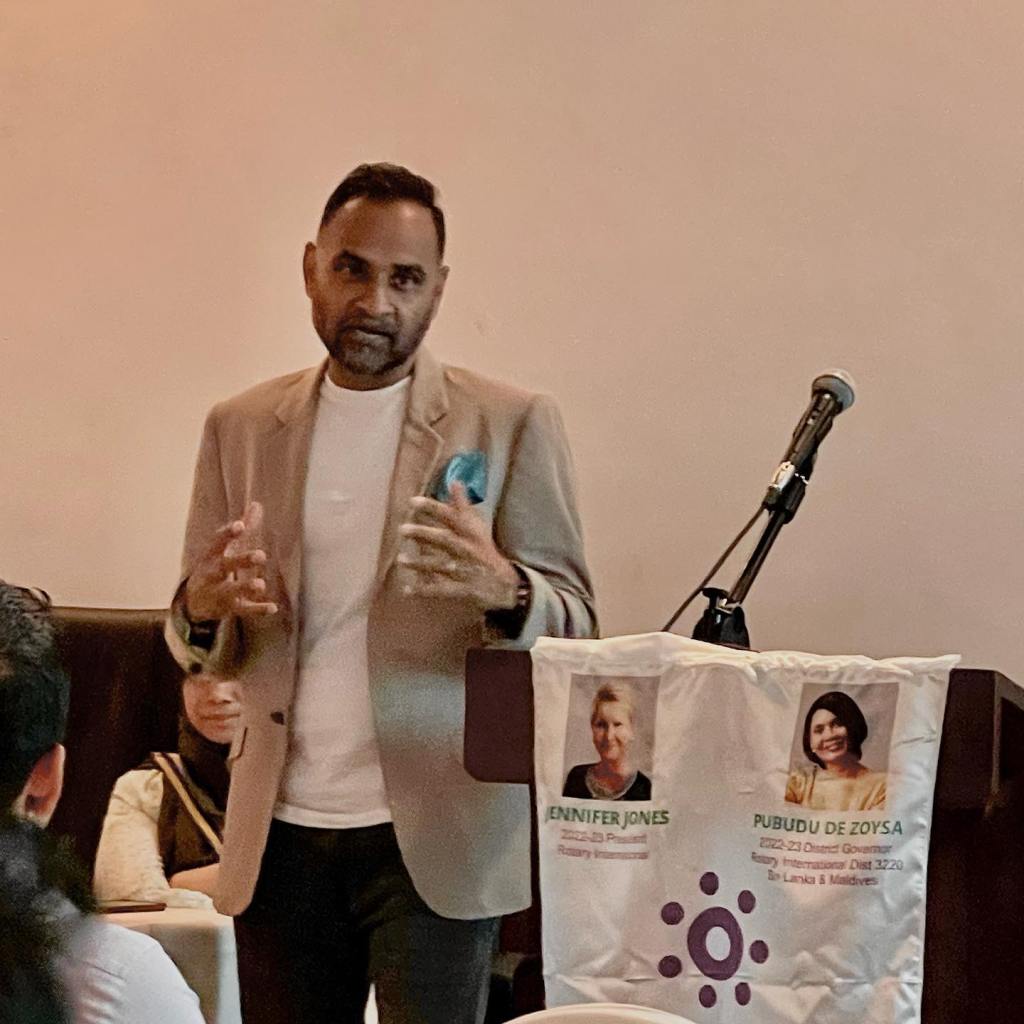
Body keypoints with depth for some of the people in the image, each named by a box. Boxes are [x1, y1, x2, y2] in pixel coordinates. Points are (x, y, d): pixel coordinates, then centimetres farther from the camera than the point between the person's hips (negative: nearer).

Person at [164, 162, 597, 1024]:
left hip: (435, 841, -3)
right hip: (280, 835, 3)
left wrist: (504, 590, -26)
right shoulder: (241, 428, 8)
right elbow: (200, 648, 12)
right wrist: (205, 607, -13)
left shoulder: (513, 424, -2)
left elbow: (574, 624, -3)